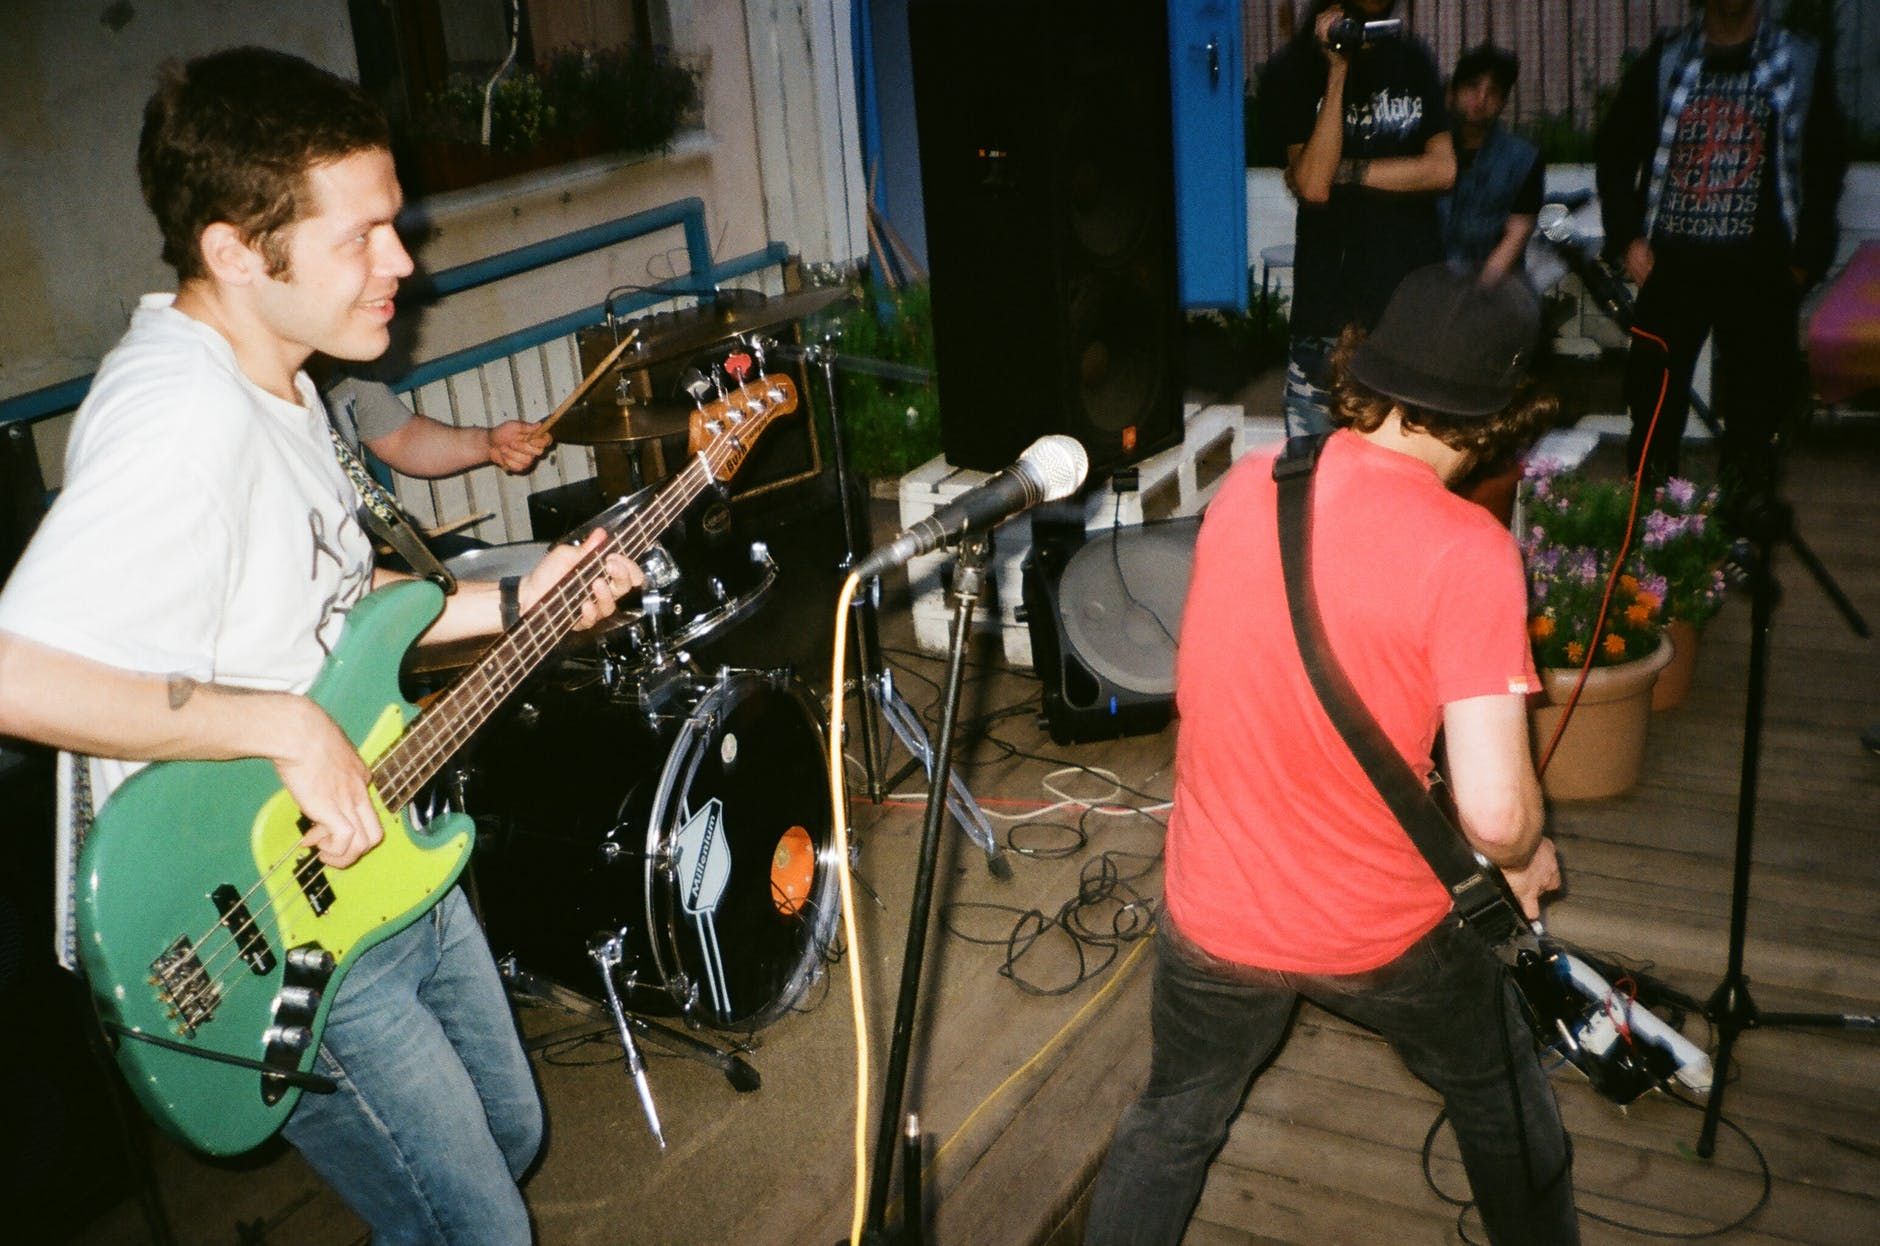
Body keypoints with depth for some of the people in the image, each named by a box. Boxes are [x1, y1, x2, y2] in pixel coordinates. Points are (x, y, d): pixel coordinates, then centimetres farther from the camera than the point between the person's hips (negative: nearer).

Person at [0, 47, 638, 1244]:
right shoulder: (179, 416, -28)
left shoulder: (273, 377, 5)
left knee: (510, 1137, 25)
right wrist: (284, 724, -31)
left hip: (383, 858, 10)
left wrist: (518, 601, 5)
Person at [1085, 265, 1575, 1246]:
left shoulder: (1244, 487, -8)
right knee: (1502, 1095, 28)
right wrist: (1525, 857, -3)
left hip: (1214, 915, 3)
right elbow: (1493, 812, -26)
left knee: (1171, 1125, 26)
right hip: (1380, 930, -3)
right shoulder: (1466, 551, -23)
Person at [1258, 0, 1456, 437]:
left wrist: (1343, 171, -6)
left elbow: (1442, 169, 2)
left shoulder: (1412, 60, 13)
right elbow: (1313, 183, -13)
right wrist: (1337, 72, -14)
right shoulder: (1295, 67, 1)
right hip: (1330, 300, -3)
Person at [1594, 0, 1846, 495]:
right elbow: (1614, 150, 10)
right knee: (1654, 398, 1)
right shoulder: (1664, 60, 7)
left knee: (1755, 400, 2)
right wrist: (1627, 236, 0)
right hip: (1672, 259, 0)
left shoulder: (1802, 63, 6)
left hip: (1759, 267, 0)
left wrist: (1807, 255, 1)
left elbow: (1825, 166, 8)